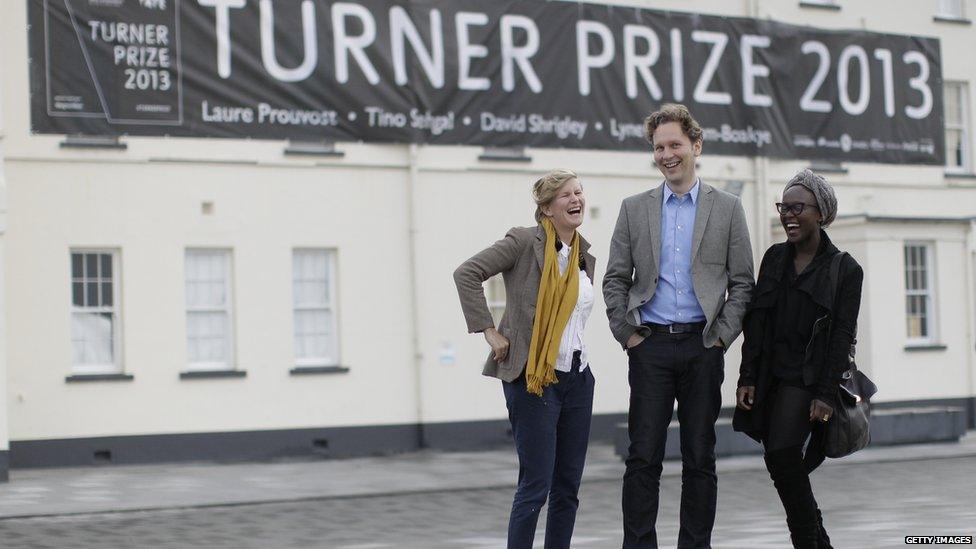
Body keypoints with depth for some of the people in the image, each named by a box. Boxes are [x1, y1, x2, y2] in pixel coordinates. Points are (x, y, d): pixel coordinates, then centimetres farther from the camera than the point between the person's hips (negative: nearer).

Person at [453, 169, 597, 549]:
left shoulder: (585, 258, 12)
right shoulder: (525, 241, -8)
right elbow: (466, 274, -14)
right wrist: (488, 330, -15)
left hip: (578, 378, 7)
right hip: (533, 380, -7)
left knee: (569, 486, 9)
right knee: (536, 486, -6)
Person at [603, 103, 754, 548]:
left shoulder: (726, 209, 6)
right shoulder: (635, 208, 8)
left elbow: (742, 283, 5)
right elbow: (615, 280, 8)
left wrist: (721, 336, -3)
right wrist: (627, 334, 0)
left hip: (702, 347, 0)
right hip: (650, 346, 0)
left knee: (700, 458, 5)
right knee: (643, 458, -2)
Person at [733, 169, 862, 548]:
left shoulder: (845, 269, -2)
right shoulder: (774, 258, 11)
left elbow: (843, 335, -7)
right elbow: (755, 321, 8)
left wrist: (826, 393, -14)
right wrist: (747, 378, 0)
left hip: (806, 380, -5)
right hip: (770, 378, 5)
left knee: (782, 455, -21)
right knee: (783, 464, 5)